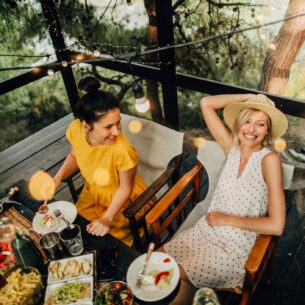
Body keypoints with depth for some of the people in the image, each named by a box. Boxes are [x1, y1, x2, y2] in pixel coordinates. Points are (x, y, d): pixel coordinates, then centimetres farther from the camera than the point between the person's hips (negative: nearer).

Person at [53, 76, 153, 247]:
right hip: (92, 193, 5)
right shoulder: (76, 130, -23)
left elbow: (125, 188, -19)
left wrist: (107, 219, -22)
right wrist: (58, 177, -14)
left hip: (124, 201, -5)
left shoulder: (123, 151, -38)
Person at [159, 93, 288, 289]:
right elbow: (206, 104, -4)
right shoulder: (232, 147, -3)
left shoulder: (269, 159, -17)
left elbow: (276, 226, -21)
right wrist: (250, 97, -7)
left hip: (235, 247, -4)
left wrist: (228, 219, -12)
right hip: (204, 231, 5)